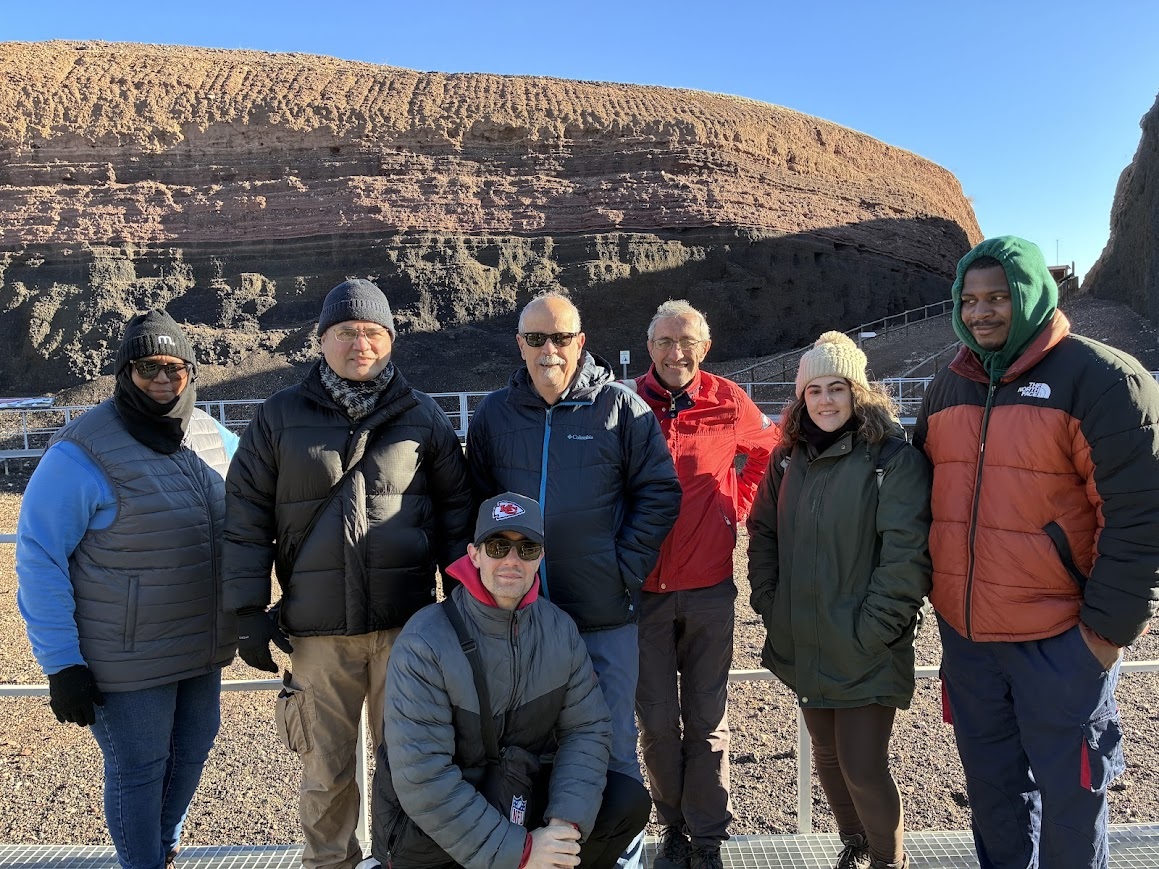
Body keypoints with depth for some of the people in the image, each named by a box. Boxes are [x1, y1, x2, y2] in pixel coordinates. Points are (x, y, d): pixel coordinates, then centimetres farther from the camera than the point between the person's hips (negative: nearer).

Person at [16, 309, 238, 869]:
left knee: (192, 751, 22)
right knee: (136, 770, 10)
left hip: (203, 650, 6)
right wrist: (61, 664, -15)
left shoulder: (213, 438, 0)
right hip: (127, 662, -6)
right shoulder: (82, 452, -17)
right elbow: (39, 559, -15)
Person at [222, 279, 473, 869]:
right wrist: (249, 612, -1)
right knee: (325, 767, 14)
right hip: (317, 630, 0)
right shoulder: (280, 417, 3)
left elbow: (456, 507, 7)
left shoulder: (422, 417, 3)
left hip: (406, 622, 0)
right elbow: (246, 520, 4)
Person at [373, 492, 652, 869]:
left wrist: (567, 822, -19)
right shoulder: (425, 644, -23)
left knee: (629, 802, -10)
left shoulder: (560, 628, -5)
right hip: (432, 819, -4)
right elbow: (422, 780, -26)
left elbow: (587, 728, -3)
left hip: (525, 792, 5)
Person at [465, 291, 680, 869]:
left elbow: (659, 494, -2)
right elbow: (477, 506, 11)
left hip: (606, 615, -2)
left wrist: (626, 570, -8)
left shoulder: (620, 407, -3)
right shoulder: (493, 415, 5)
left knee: (613, 747, 10)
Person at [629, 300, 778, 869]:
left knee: (707, 719, 10)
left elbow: (767, 451, 18)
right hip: (642, 589, 0)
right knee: (656, 722, 9)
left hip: (709, 588, 0)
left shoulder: (728, 403, -2)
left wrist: (739, 504, 9)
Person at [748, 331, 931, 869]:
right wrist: (769, 604, 5)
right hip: (802, 646, 6)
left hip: (866, 652, -5)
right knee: (827, 757, 18)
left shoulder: (894, 459, -11)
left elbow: (906, 554, -16)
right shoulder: (789, 459, 6)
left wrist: (872, 630, -17)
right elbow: (763, 533, 13)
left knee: (863, 768, -1)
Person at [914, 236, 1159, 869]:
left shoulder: (1099, 378, -11)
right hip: (963, 632, 5)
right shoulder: (948, 387, 8)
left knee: (1069, 792, 10)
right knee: (991, 782, 20)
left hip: (1061, 641, -5)